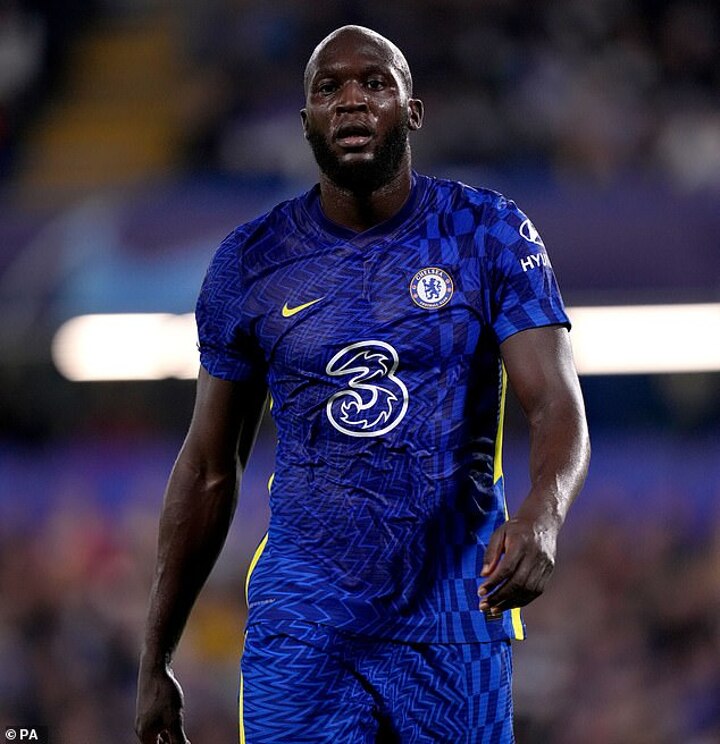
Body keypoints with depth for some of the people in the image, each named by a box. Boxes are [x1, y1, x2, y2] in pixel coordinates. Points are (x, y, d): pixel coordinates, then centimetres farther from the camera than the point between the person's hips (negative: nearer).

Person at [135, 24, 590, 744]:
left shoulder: (488, 235, -2)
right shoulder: (251, 262, 3)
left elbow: (557, 405, -12)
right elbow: (208, 469, 9)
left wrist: (541, 515, -35)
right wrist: (155, 660, 9)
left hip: (455, 626, 0)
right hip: (301, 625, 1)